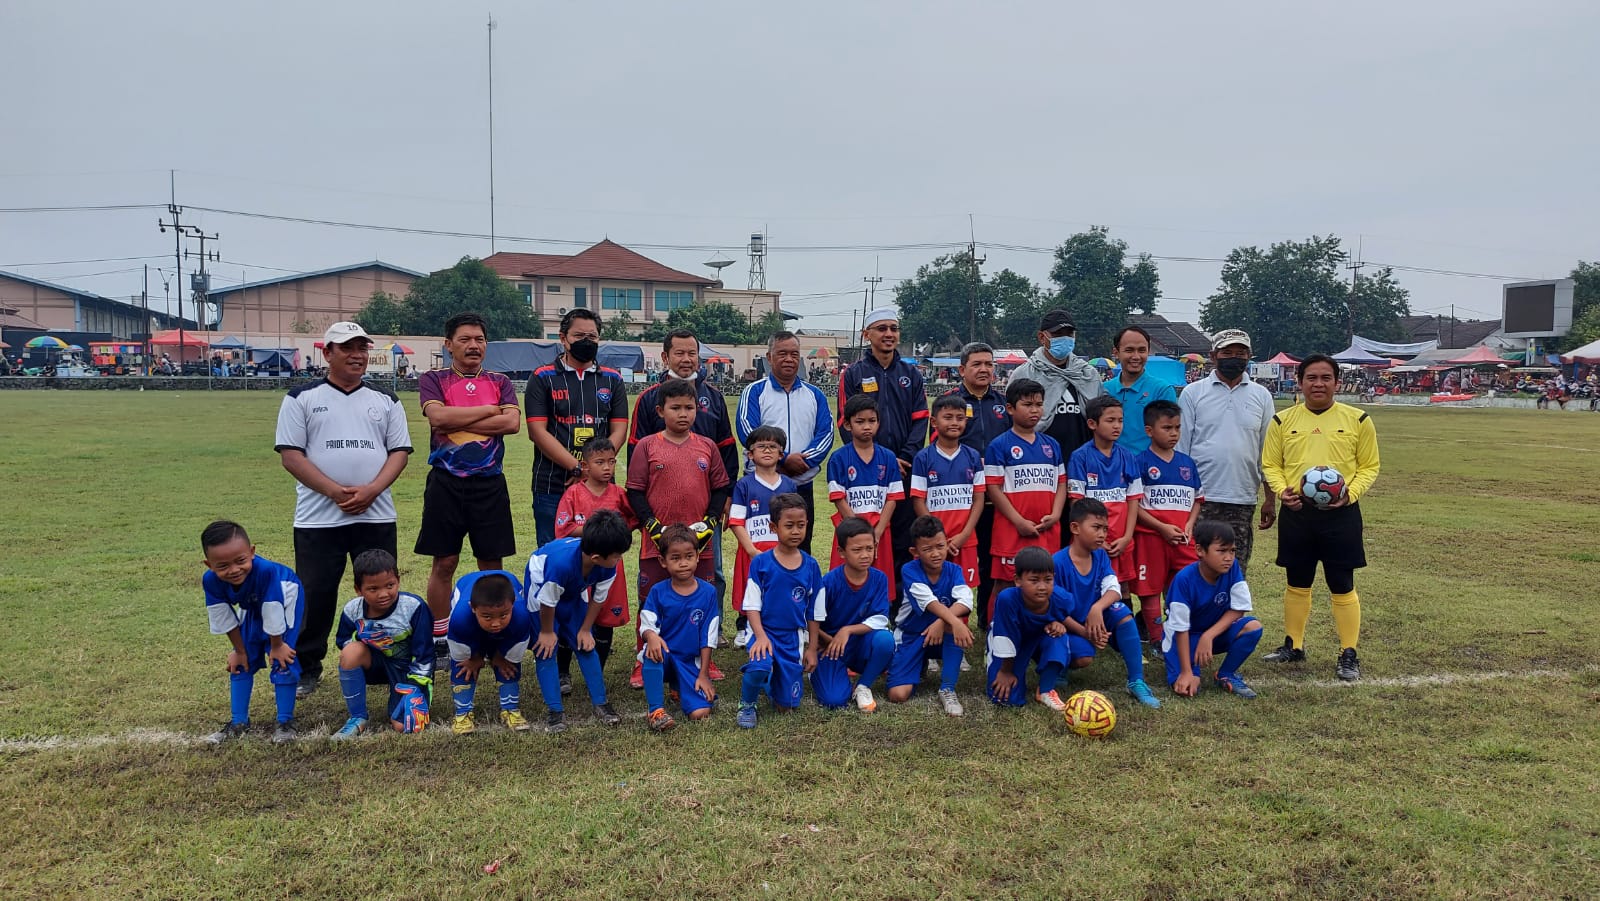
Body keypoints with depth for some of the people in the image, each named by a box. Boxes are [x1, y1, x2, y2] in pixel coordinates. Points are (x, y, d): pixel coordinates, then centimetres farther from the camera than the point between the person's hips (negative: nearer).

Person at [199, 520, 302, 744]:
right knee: (241, 663, 7)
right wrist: (239, 650, -4)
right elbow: (225, 620, -15)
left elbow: (273, 613, -33)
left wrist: (277, 646, -20)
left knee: (283, 660, -11)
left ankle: (285, 722, 0)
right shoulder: (210, 581, -30)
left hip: (283, 598, -5)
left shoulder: (266, 570, -46)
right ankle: (239, 723, 19)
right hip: (253, 607, 5)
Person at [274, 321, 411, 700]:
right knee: (315, 594, 1)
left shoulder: (385, 401, 11)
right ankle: (306, 667, 16)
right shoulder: (301, 399, 3)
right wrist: (336, 492, -15)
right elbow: (291, 455, -4)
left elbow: (400, 451, 5)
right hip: (318, 518, -2)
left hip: (376, 516, 2)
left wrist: (371, 490, -13)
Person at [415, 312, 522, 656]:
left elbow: (513, 422, -8)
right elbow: (437, 415, -16)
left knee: (492, 562, 6)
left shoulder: (500, 382, 10)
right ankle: (439, 639, 14)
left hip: (489, 483, 2)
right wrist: (489, 410, -9)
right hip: (446, 483, -1)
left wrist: (457, 422, -11)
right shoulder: (434, 380, 5)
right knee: (444, 562, 4)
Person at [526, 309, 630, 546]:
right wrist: (578, 469, -15)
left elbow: (618, 430, 5)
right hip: (552, 487, -2)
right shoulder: (543, 378, 4)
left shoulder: (612, 380, 12)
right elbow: (537, 432, -6)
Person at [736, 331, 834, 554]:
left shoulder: (815, 394, 12)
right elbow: (748, 433, -10)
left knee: (802, 550, 9)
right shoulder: (754, 392, 2)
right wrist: (785, 459, -17)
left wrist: (805, 460, -14)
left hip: (803, 486, 3)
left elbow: (826, 433, 3)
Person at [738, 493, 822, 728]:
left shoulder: (810, 566, 1)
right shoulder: (761, 563, -7)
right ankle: (746, 704, -4)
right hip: (765, 631, -3)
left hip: (794, 637, 3)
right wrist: (761, 636, -19)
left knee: (787, 704, 3)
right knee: (760, 667, -35)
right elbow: (752, 605, -5)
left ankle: (768, 682, 37)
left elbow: (814, 612, 8)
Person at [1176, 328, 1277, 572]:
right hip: (1200, 498, -2)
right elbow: (1180, 447, 3)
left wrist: (1270, 499, 8)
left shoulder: (1261, 396, 10)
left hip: (1243, 499, 2)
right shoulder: (1193, 393, 3)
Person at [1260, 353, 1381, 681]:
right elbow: (1270, 464, 8)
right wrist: (1282, 490, -11)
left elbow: (1369, 466, 4)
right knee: (1297, 583, 13)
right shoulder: (1283, 420, 4)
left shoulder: (1357, 420, 1)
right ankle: (1293, 645, 26)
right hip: (1296, 512, 2)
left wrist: (1350, 493, -13)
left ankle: (1348, 654, 12)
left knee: (1343, 586, 2)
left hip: (1340, 513, -2)